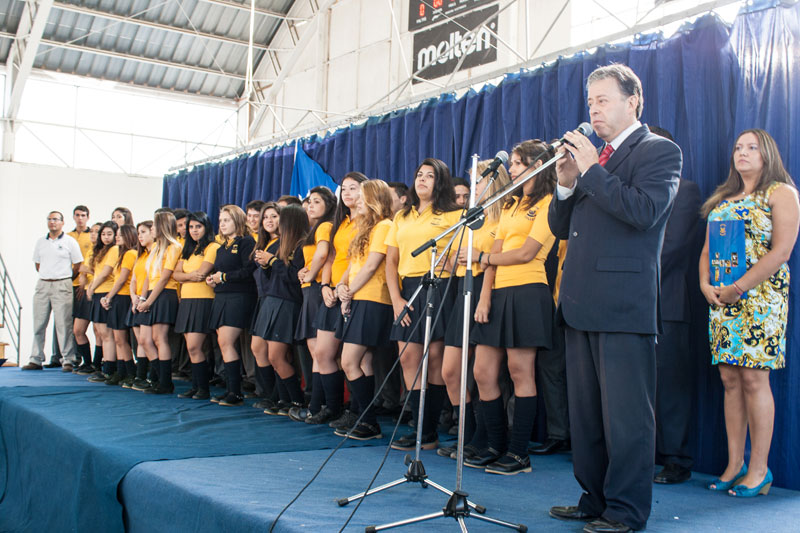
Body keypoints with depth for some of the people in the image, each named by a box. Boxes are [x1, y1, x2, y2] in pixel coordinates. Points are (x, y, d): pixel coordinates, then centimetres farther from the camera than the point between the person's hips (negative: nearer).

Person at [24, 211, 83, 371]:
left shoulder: (70, 241, 1)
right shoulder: (40, 242, 14)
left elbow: (77, 265, 1)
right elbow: (37, 264, 21)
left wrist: (63, 279, 3)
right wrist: (47, 276, 10)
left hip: (62, 286, -4)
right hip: (42, 285, 5)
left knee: (63, 324, -6)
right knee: (39, 323, 5)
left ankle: (68, 360, -2)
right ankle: (36, 360, 12)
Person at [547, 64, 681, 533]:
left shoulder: (660, 151, -2)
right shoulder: (591, 156, 20)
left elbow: (643, 211, -19)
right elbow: (561, 227, 18)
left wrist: (590, 171, -14)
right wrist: (567, 183, 1)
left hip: (625, 304, -8)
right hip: (583, 301, 8)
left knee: (625, 413, -2)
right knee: (585, 412, 14)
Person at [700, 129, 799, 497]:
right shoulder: (723, 198, 19)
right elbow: (707, 248, 17)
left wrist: (738, 287, -15)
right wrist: (705, 284, -2)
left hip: (760, 297, -6)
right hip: (721, 299, 6)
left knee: (754, 379, -7)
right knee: (730, 379, 5)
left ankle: (759, 470, 2)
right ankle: (734, 465, 11)